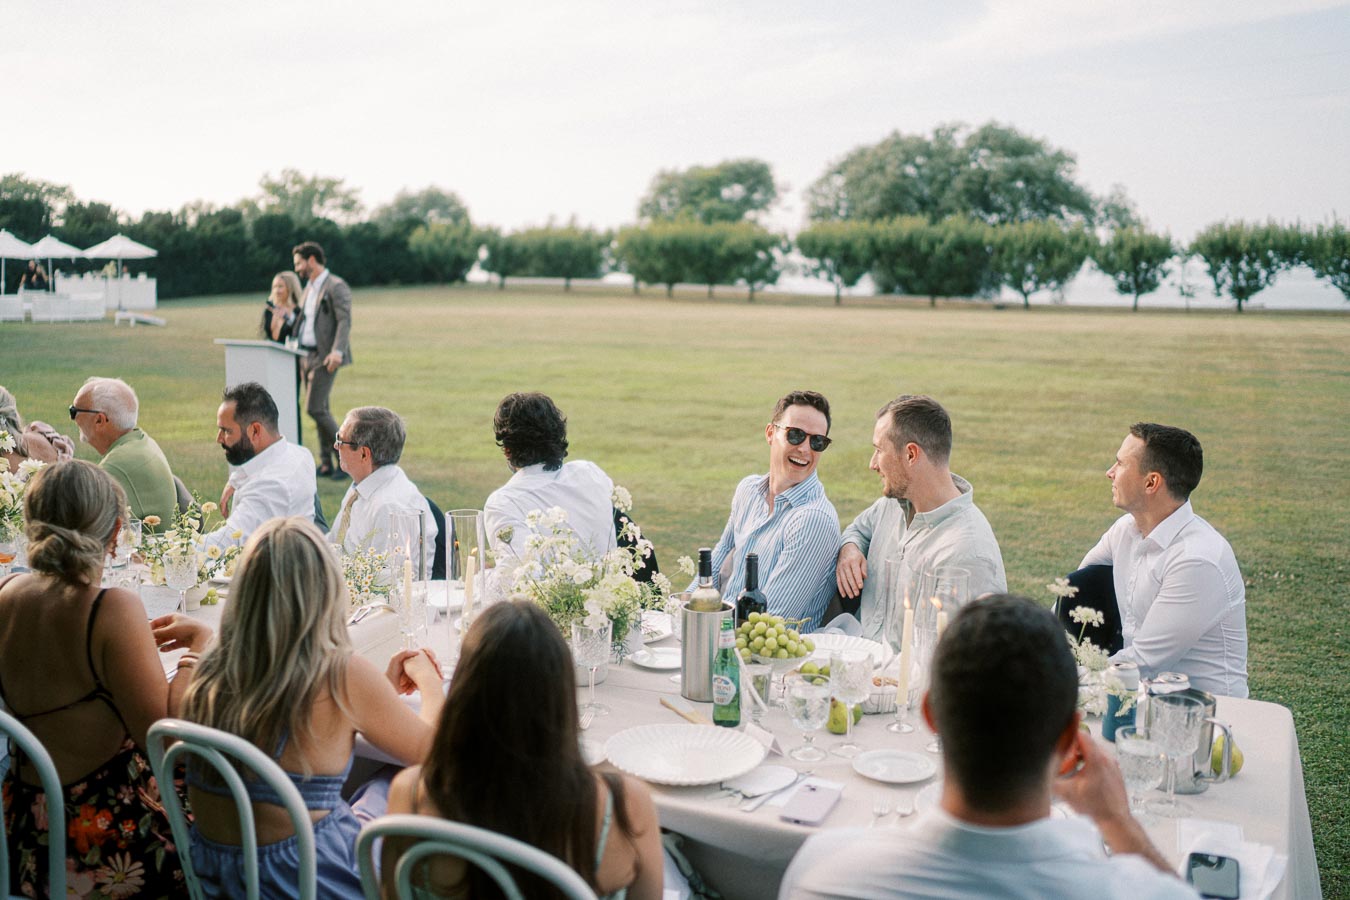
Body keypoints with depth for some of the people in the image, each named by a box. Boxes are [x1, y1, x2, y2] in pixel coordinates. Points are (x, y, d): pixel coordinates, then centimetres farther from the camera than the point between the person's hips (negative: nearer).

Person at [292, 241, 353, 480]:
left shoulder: (336, 286, -9)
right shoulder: (310, 287, 19)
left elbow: (345, 321, -17)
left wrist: (337, 352, -28)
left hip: (324, 357, -9)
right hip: (307, 355, 9)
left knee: (315, 408, -14)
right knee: (320, 410, 9)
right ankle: (327, 465, 13)